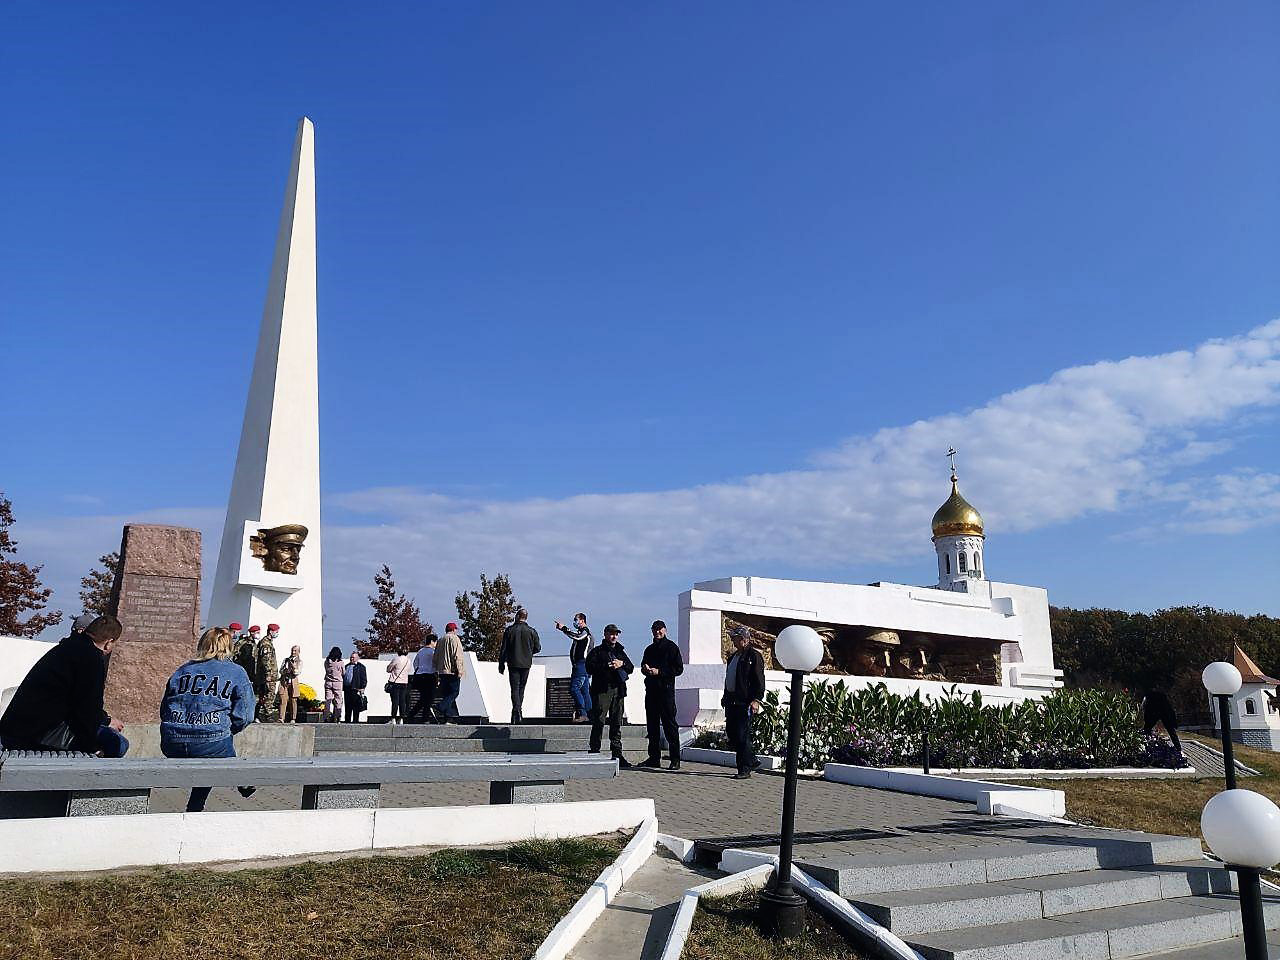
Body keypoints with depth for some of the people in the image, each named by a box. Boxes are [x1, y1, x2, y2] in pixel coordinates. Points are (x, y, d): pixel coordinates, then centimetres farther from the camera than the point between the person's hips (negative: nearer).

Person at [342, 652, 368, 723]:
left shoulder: (360, 667, 1)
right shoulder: (346, 666, 20)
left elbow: (364, 679, -3)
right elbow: (343, 676, 22)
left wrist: (361, 688, -12)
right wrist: (343, 687, 12)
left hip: (355, 689, -6)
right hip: (346, 689, 6)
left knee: (356, 708, -4)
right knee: (347, 707, 11)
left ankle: (355, 721, -1)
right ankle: (347, 721, 17)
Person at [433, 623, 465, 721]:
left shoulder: (440, 640, 20)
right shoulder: (454, 639, -4)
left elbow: (435, 658, 22)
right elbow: (457, 656, -14)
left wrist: (436, 672, 24)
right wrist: (459, 670, -14)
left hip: (442, 671, 8)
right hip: (452, 671, -8)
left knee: (446, 694, 8)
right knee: (454, 692, -6)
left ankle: (447, 717, 2)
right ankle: (441, 707, -24)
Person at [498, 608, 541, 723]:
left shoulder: (509, 630, -4)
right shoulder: (532, 631, -1)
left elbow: (504, 649, -2)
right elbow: (537, 648, 4)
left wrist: (501, 664, 6)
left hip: (513, 663, -2)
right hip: (526, 663, 2)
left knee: (515, 688, -2)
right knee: (521, 688, 14)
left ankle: (517, 711, -17)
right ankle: (517, 711, 19)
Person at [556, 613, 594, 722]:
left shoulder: (585, 631, -7)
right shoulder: (583, 632, 26)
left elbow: (577, 636, -28)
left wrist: (563, 628, -26)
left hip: (581, 664, -11)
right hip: (584, 665, 11)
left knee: (574, 688, -15)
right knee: (584, 690, 9)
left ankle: (582, 713, -18)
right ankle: (589, 715, 9)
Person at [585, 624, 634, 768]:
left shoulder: (620, 652, 22)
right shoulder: (597, 651, 6)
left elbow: (631, 667, 15)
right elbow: (590, 667, -8)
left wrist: (622, 664, -4)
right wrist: (608, 666, -14)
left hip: (618, 690, 5)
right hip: (602, 690, -5)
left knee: (617, 723, 6)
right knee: (599, 722, -7)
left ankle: (617, 754, 10)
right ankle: (594, 751, -2)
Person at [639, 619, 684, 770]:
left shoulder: (671, 647, -2)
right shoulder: (649, 649, 19)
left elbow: (679, 669, -8)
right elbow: (643, 666, 27)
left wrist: (659, 671, -15)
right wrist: (645, 669, 2)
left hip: (666, 689, -7)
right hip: (651, 689, 7)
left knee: (669, 724, -6)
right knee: (652, 724, 9)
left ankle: (675, 759, -3)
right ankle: (654, 757, 17)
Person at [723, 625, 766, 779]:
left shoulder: (754, 656, -8)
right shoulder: (734, 656, 19)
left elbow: (759, 680, -13)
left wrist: (756, 700, -19)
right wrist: (725, 696, 24)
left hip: (745, 703, -9)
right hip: (732, 701, 9)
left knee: (742, 735, -7)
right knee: (731, 732, 10)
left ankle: (745, 770, 2)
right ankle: (752, 759, 24)